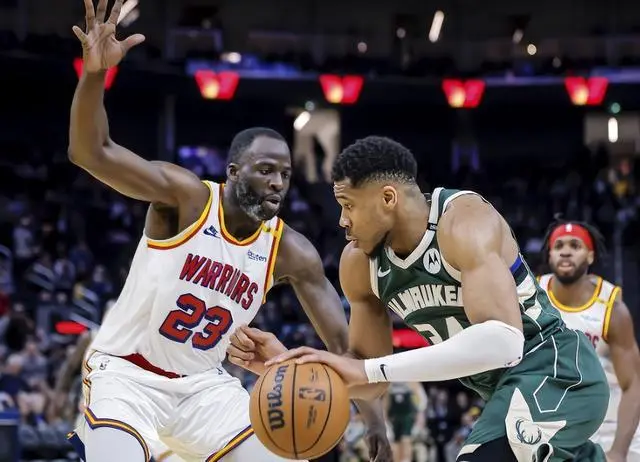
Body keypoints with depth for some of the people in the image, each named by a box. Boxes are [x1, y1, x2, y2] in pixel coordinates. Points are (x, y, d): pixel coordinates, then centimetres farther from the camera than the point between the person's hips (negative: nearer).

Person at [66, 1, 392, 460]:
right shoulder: (186, 195, -17)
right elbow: (90, 153, -28)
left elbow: (345, 342, -3)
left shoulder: (292, 252, -5)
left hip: (203, 384, 5)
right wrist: (94, 73, -45)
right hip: (125, 372, -5)